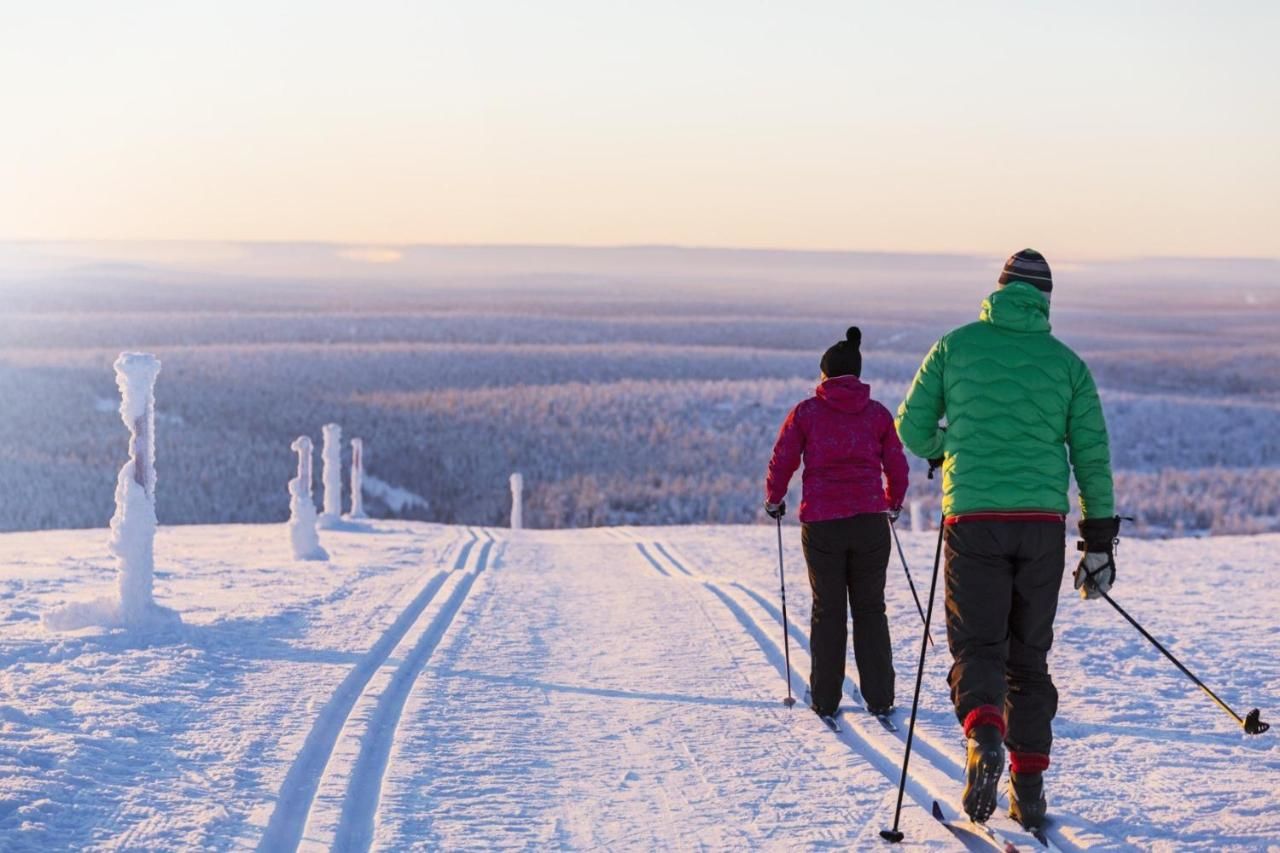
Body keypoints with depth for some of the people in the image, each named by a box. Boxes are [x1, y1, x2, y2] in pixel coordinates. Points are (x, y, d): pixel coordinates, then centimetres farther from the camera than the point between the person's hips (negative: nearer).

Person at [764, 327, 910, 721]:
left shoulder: (806, 412, 1)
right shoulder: (878, 413, 6)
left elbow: (782, 462, 1)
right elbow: (897, 467, 9)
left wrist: (774, 499, 19)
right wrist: (893, 504, 28)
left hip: (821, 523, -1)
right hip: (870, 522, 1)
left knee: (827, 611, 9)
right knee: (870, 610, 10)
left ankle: (825, 699, 11)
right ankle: (879, 698, 8)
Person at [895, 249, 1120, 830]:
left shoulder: (956, 345, 4)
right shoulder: (1066, 362, 7)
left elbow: (911, 429, 7)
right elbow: (1092, 455, 5)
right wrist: (1100, 539, 10)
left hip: (973, 520, -2)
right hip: (1043, 522, 2)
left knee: (977, 645, 1)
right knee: (1029, 656, 12)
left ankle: (984, 735, -30)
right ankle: (1029, 787, 10)